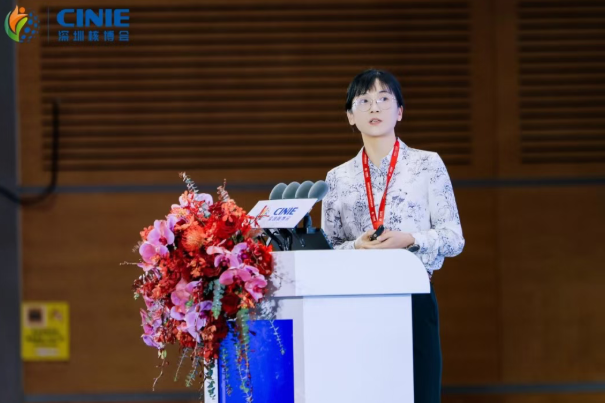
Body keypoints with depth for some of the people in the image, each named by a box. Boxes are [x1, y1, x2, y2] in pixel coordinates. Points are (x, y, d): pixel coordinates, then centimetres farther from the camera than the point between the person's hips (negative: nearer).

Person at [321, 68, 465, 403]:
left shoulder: (427, 165, 5)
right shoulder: (338, 178, 11)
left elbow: (454, 238, 1)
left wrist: (409, 240, -15)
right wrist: (356, 247, -11)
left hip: (414, 299, -2)